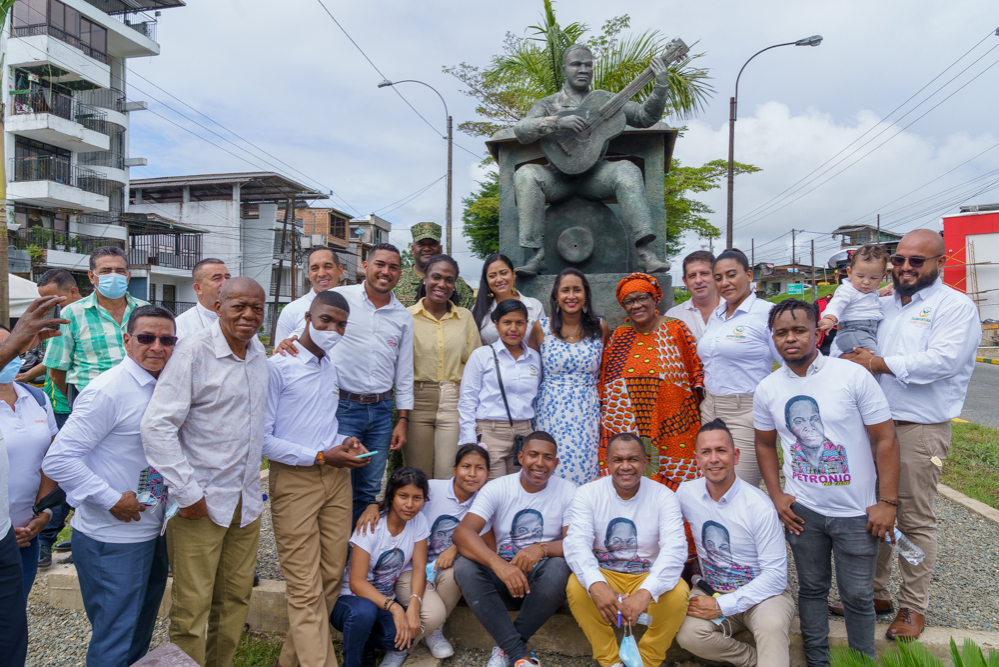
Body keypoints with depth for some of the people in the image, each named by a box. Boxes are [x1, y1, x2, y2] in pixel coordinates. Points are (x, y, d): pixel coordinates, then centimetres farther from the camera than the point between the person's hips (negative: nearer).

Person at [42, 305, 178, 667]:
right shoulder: (108, 390, -20)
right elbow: (59, 459, -21)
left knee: (140, 634, 23)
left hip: (154, 530, 8)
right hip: (113, 540, -8)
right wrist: (112, 500, -20)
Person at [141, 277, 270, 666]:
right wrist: (187, 494, -17)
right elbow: (157, 426, -17)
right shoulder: (194, 352, -13)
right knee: (192, 605, 2)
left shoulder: (259, 353, 8)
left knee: (236, 597, 15)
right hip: (202, 500, -6)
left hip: (246, 499, 6)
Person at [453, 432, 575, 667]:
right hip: (503, 577, 1)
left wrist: (542, 548, -35)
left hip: (541, 579, 0)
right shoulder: (497, 488, -5)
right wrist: (498, 564, -38)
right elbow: (462, 532, -20)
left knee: (559, 566, -33)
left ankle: (505, 648, -16)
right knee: (464, 566, -27)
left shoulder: (567, 492, -4)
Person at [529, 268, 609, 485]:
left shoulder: (600, 328, 4)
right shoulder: (541, 327, 1)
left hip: (588, 413, 1)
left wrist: (605, 412, 7)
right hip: (551, 413, 0)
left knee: (585, 472, -1)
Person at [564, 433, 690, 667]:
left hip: (648, 577, 0)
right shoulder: (588, 494, -7)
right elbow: (576, 543, -20)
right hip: (604, 576, 0)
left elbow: (675, 548, -22)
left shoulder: (663, 496, -8)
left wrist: (646, 592, -39)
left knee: (678, 592, -29)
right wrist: (595, 585, -41)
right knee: (576, 586, -29)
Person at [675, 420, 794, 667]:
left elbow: (775, 575, -15)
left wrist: (722, 606, -20)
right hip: (711, 591, 5)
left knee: (771, 624, -39)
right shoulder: (686, 493, -5)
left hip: (762, 593, -5)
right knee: (687, 634, -26)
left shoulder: (759, 506, -17)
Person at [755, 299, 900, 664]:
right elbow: (765, 445, 11)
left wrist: (887, 503, -11)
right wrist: (777, 496, 2)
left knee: (858, 595, 10)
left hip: (856, 511, -2)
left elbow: (885, 439, -9)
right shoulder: (767, 389, -1)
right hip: (802, 510, 2)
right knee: (812, 588, 16)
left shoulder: (853, 375, -11)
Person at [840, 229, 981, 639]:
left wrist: (877, 363, -16)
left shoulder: (955, 306, -6)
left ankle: (913, 606, 18)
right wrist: (851, 359, -1)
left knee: (915, 520, 3)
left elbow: (941, 361, -20)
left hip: (920, 430, -6)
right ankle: (876, 593, 27)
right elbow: (857, 349, 22)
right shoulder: (884, 306, 15)